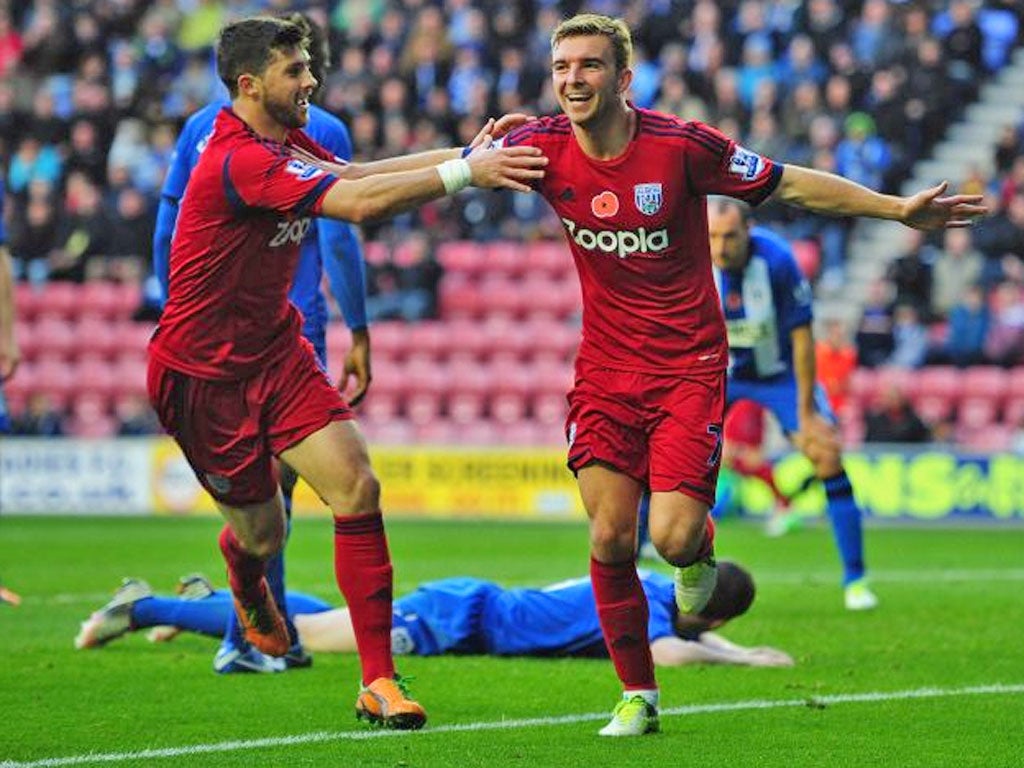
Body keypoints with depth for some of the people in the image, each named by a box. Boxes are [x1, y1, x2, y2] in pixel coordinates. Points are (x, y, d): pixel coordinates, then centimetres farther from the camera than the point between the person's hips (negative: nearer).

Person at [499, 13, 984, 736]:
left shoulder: (680, 144, -14)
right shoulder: (544, 147, -7)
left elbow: (789, 183, -5)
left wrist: (897, 209, -6)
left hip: (688, 368, -2)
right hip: (606, 370, 3)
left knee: (673, 536, -15)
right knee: (611, 540, -7)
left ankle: (700, 547, 24)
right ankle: (637, 696, 10)